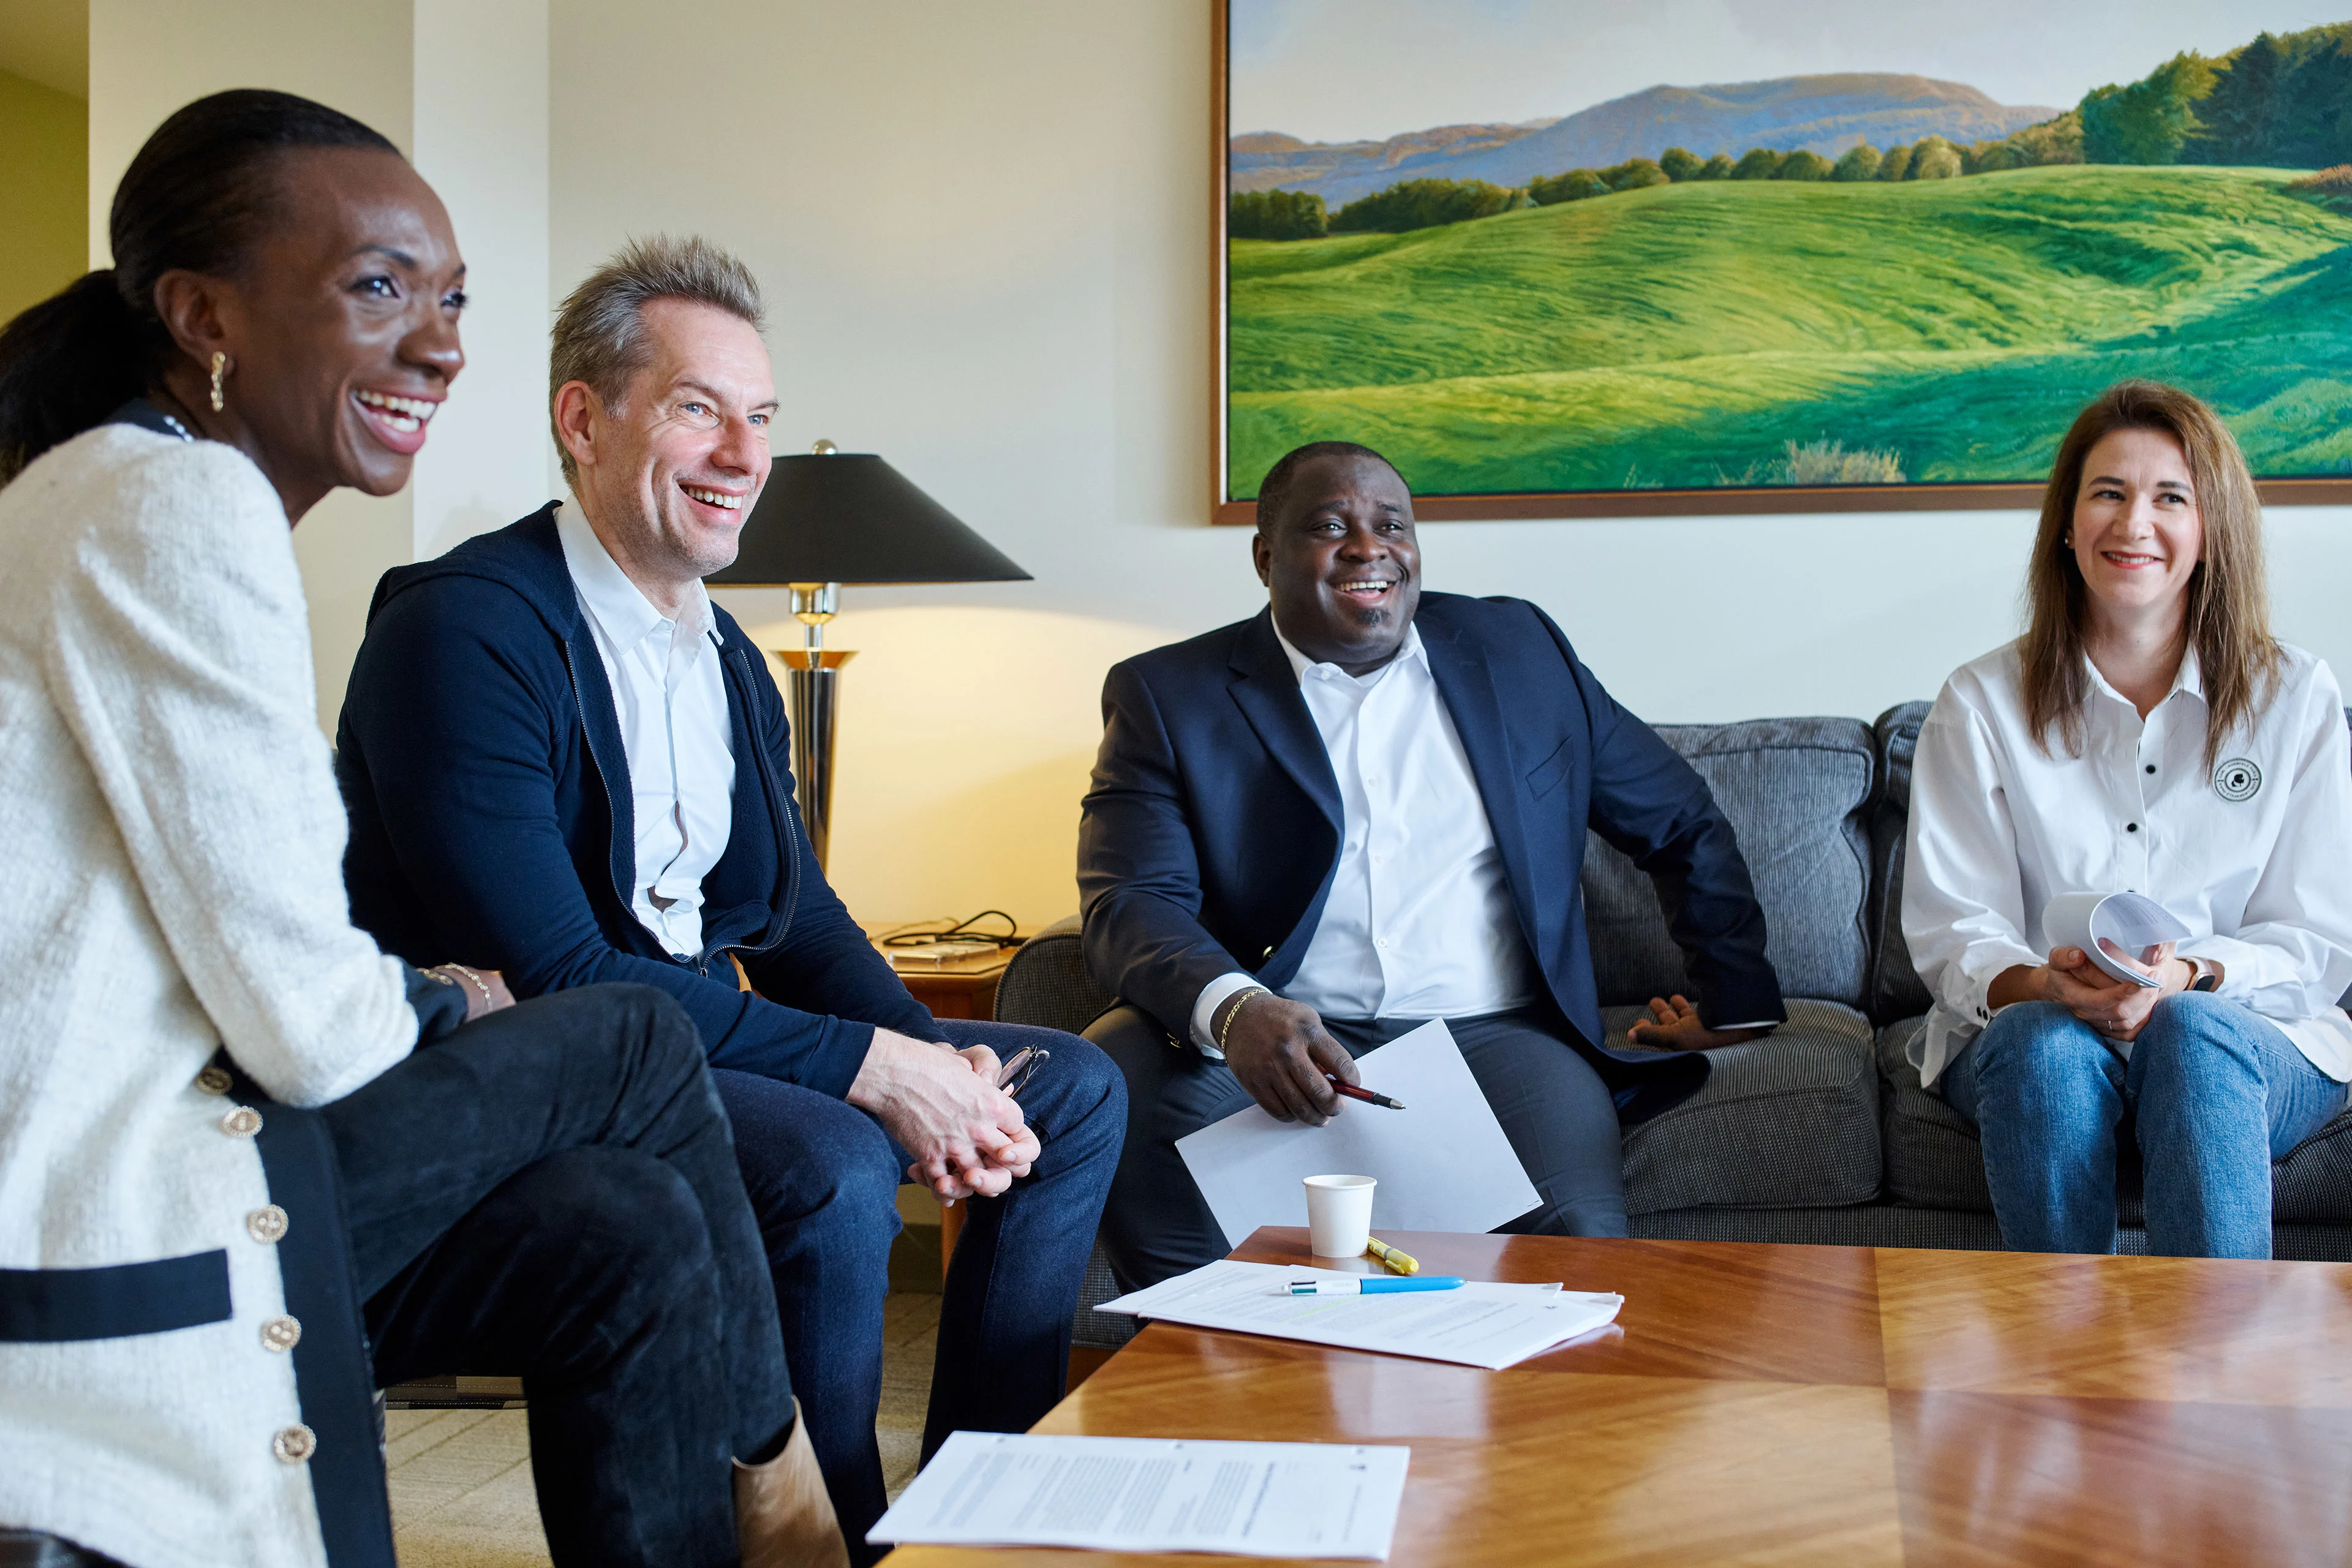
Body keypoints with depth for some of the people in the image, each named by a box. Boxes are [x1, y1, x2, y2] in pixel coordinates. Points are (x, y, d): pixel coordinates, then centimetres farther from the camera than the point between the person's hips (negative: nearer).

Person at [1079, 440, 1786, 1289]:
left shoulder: (1517, 650, 14)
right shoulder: (1168, 696, 5)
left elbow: (1682, 822, 24)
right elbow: (1131, 900, -9)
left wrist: (1733, 994, 18)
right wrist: (1234, 1010, -29)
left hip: (1491, 1033, 1)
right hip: (1278, 1039, 0)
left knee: (1576, 1234, -29)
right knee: (1119, 1076, -30)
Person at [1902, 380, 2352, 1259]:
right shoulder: (1982, 704, 5)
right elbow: (1948, 929, -1)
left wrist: (2188, 976, -20)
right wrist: (2040, 984, -24)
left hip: (2241, 1034, 0)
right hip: (2025, 1042, 0)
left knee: (2194, 1035, -34)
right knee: (2048, 1042, -35)